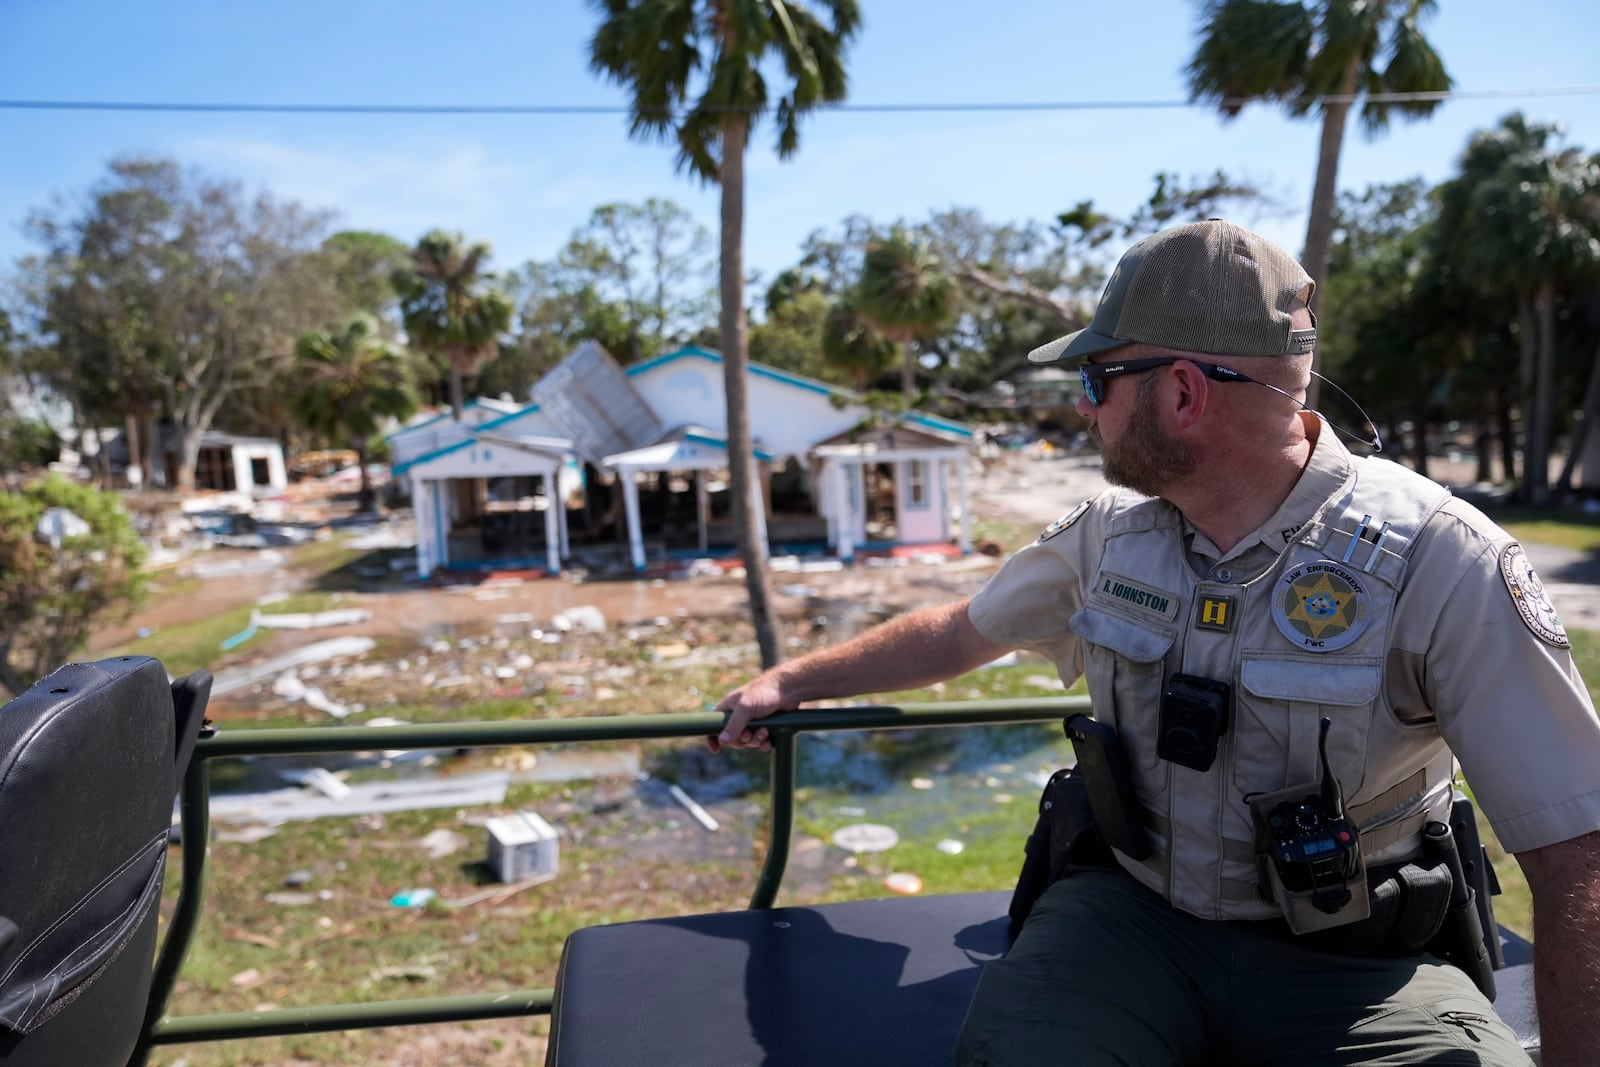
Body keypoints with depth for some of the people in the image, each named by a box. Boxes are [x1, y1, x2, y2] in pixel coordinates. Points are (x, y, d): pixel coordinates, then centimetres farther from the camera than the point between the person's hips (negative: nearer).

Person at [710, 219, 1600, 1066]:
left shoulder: (1440, 564, -15)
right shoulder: (1111, 532, -1)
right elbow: (959, 632, 13)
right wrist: (791, 682, 18)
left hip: (1350, 959, -1)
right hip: (1132, 913, 2)